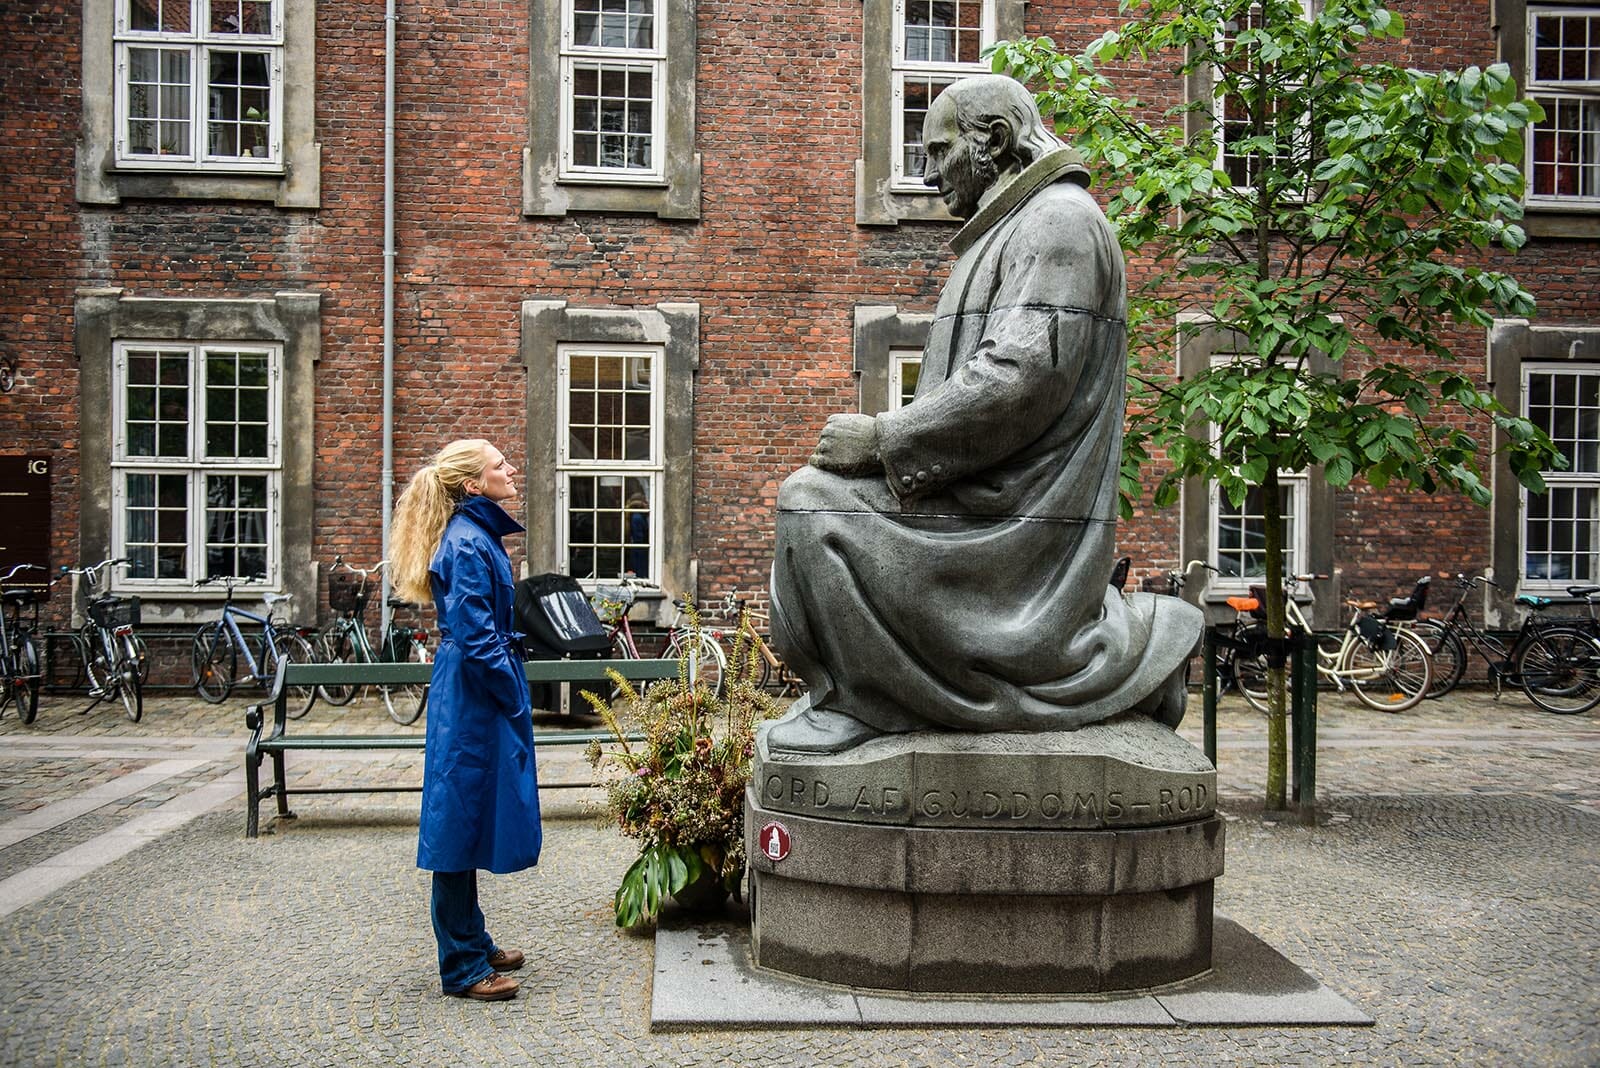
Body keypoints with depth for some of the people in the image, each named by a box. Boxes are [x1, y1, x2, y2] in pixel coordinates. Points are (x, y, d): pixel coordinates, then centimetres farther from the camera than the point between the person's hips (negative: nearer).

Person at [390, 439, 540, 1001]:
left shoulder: (478, 534, 13)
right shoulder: (467, 543, -17)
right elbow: (475, 638, -21)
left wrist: (512, 693, 16)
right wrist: (514, 698, -14)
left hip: (478, 695, 10)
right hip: (473, 697, -10)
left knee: (472, 819, 17)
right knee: (462, 819, -2)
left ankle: (473, 943, 29)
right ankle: (463, 967, 7)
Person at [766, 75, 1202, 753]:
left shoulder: (1059, 220, -9)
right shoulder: (1012, 230, 23)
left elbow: (1019, 381, -22)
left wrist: (883, 439, -17)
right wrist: (889, 442, 9)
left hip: (1014, 517, -11)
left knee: (813, 501, -18)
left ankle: (856, 701, -5)